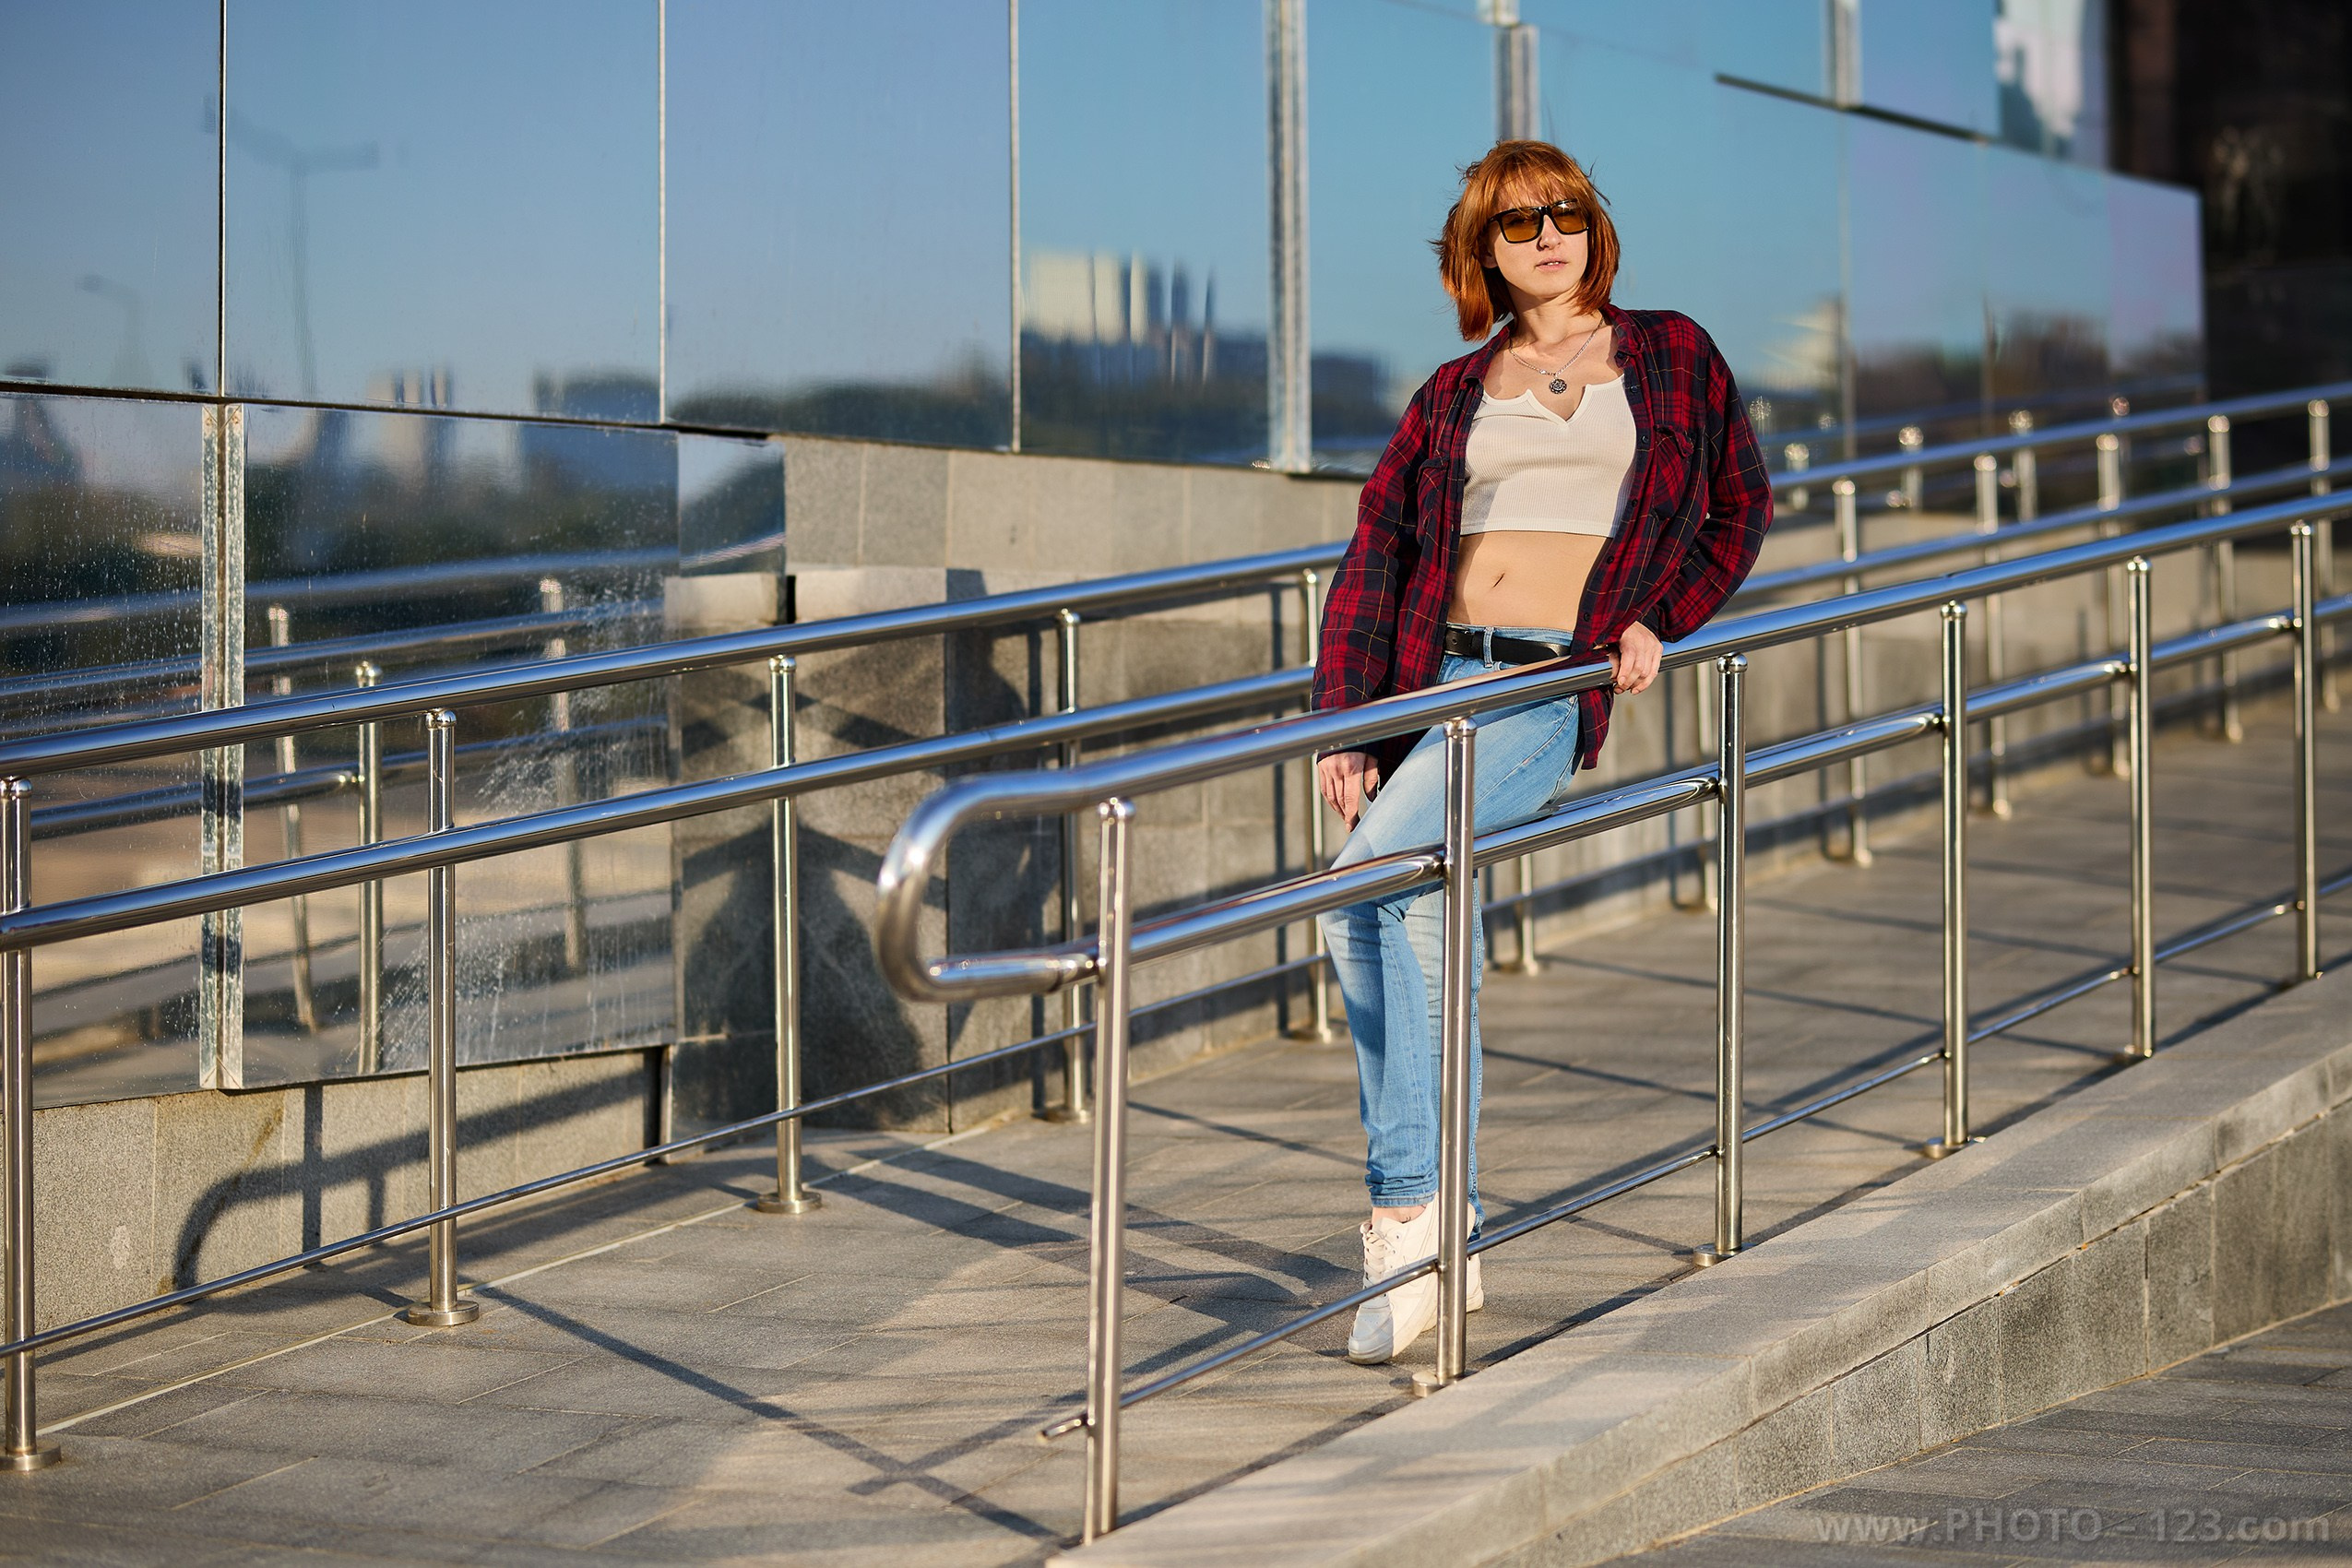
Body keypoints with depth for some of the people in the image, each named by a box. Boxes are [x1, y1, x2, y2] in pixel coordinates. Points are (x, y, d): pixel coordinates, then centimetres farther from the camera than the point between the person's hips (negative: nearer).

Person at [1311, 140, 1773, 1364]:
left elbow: (1739, 505, 19)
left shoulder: (1670, 355, 13)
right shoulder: (1454, 394, 17)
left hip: (1554, 687, -4)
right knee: (1415, 928, -1)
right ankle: (1438, 1246, 10)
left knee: (1375, 875, -25)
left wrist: (1657, 619, 3)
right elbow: (1374, 559, 10)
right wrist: (1340, 724, -1)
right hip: (1434, 676, 4)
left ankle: (1402, 1212, -19)